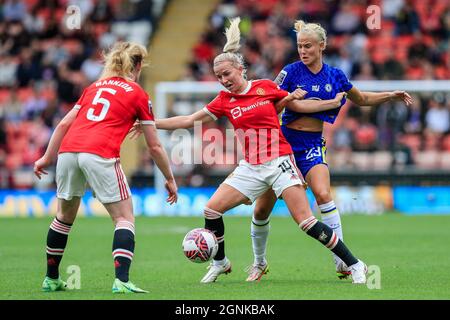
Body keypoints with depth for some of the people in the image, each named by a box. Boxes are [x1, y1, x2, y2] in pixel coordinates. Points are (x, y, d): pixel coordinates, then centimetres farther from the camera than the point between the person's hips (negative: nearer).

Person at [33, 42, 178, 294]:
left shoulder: (95, 87, 25)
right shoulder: (138, 95, 12)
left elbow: (64, 124, 20)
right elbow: (155, 146, 13)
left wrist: (47, 157, 26)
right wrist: (170, 180, 23)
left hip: (68, 150, 5)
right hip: (100, 154, -5)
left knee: (65, 215, 22)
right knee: (124, 218, 4)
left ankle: (51, 279, 30)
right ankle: (121, 280, -13)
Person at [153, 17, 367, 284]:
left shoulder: (266, 87, -1)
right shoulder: (224, 101, 5)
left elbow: (300, 105, 11)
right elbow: (189, 120, 8)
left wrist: (336, 101, 5)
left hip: (279, 161, -4)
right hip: (250, 168, 4)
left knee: (307, 222, -14)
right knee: (211, 210, -4)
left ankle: (355, 265, -6)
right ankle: (220, 263, 19)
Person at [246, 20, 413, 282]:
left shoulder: (335, 76, 4)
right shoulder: (291, 72, -6)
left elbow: (362, 99, 20)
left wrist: (391, 95, 10)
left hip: (313, 144, 1)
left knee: (323, 194, -25)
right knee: (262, 209, 0)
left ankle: (342, 262, -22)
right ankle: (259, 263, 24)